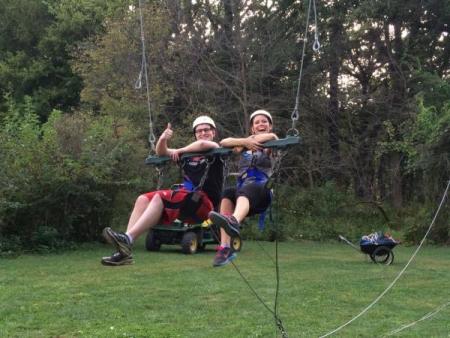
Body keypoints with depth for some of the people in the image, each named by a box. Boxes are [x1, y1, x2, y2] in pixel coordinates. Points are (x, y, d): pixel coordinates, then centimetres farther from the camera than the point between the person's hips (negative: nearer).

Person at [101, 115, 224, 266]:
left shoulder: (216, 150, 7)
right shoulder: (189, 154, 24)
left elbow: (203, 144, -16)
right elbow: (161, 152, 21)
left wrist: (180, 151, -3)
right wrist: (163, 139, 0)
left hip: (205, 204, -6)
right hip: (184, 200, 6)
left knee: (161, 197, -29)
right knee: (143, 199, -14)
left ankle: (127, 239, -39)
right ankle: (124, 250, -27)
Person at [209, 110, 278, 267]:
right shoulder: (246, 145, 29)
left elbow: (272, 136, -7)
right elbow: (223, 142, 12)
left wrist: (250, 140, 1)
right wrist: (245, 142, -2)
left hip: (263, 191, -4)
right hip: (242, 191, 4)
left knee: (246, 189, -38)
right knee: (228, 194, -31)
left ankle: (234, 221, -73)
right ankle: (225, 248, -40)